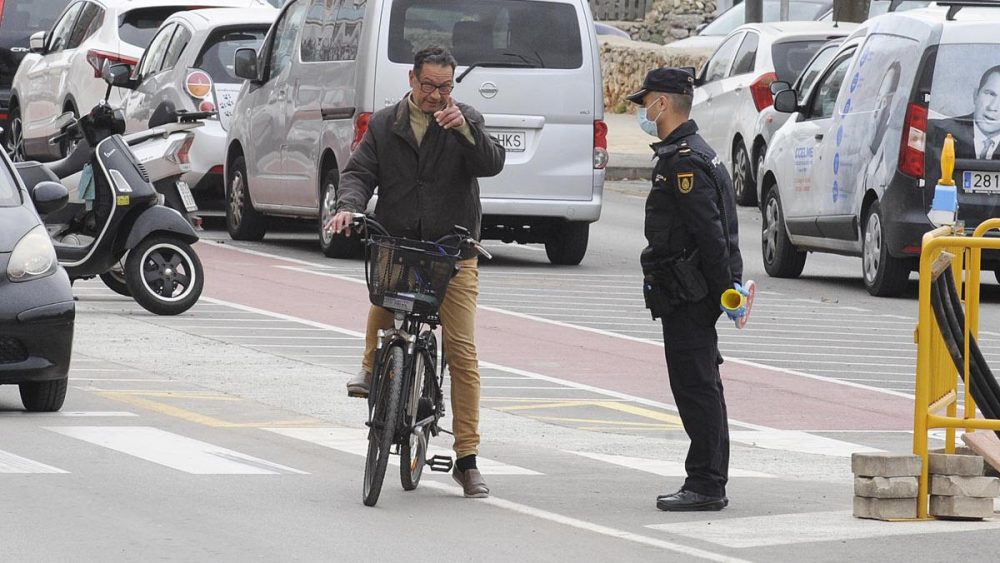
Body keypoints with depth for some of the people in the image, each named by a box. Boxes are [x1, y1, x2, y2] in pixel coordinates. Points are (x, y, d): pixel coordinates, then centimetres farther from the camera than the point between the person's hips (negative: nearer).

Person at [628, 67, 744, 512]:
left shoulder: (683, 161, -16)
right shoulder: (692, 153, 18)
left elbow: (710, 233, -22)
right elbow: (712, 231, 20)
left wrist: (725, 289, -21)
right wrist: (727, 286, 19)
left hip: (687, 294, -11)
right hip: (692, 294, 11)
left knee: (696, 388, -9)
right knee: (701, 387, 13)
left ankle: (706, 485, -8)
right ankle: (708, 484, 17)